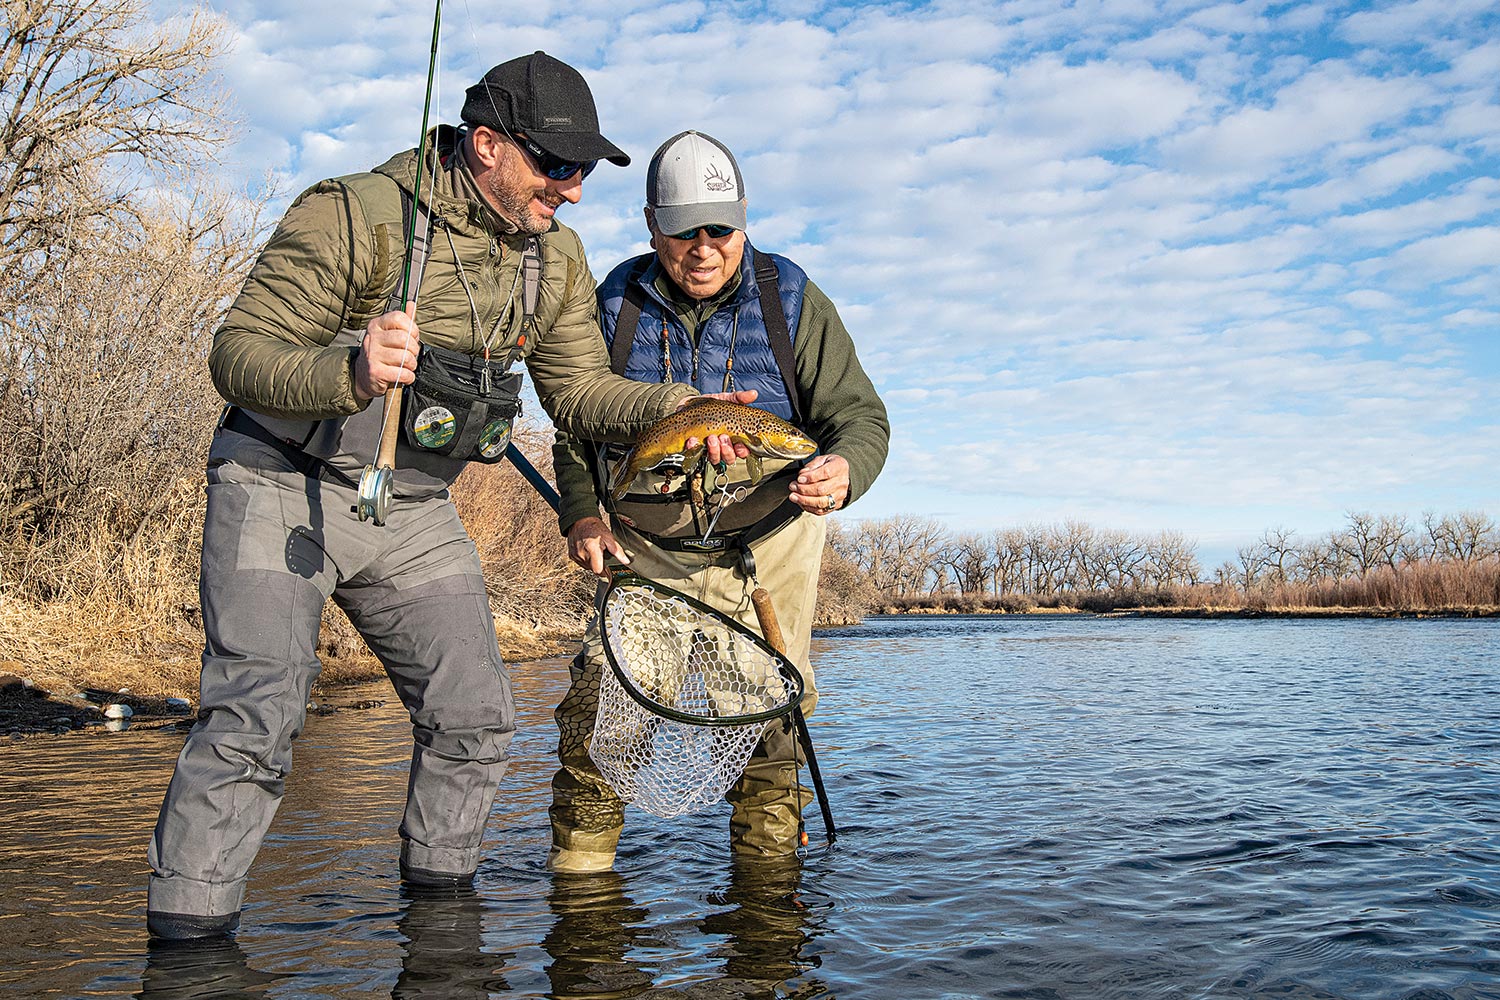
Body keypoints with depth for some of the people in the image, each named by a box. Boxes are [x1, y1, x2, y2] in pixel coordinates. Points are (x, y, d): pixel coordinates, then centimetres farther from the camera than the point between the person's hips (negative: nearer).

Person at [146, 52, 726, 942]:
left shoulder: (554, 257, 2)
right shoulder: (355, 214, -17)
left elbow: (580, 390, 4)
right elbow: (237, 355, -20)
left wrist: (670, 407, -15)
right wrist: (349, 372, -41)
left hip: (414, 509, 6)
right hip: (284, 486, -5)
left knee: (476, 717, 3)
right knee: (257, 716, -18)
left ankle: (437, 894, 22)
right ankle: (187, 931, -5)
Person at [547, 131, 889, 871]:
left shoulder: (791, 301, -3)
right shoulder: (616, 305, 1)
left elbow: (859, 413, -5)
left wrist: (844, 469, -28)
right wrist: (582, 515, -1)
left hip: (767, 547, 0)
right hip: (646, 551, 1)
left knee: (770, 712, 2)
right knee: (600, 704, -11)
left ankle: (766, 864, 23)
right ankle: (577, 863, 8)